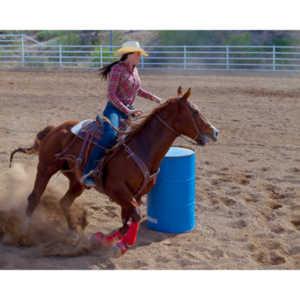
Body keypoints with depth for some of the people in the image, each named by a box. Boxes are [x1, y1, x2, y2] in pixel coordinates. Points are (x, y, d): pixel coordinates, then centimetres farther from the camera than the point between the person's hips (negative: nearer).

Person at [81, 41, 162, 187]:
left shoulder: (134, 70, 14)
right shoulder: (117, 69, -10)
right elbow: (111, 94, -15)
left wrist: (153, 98, 20)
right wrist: (127, 111, -21)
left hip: (129, 110, 9)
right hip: (114, 108, -8)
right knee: (111, 134, -33)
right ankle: (87, 174, -31)